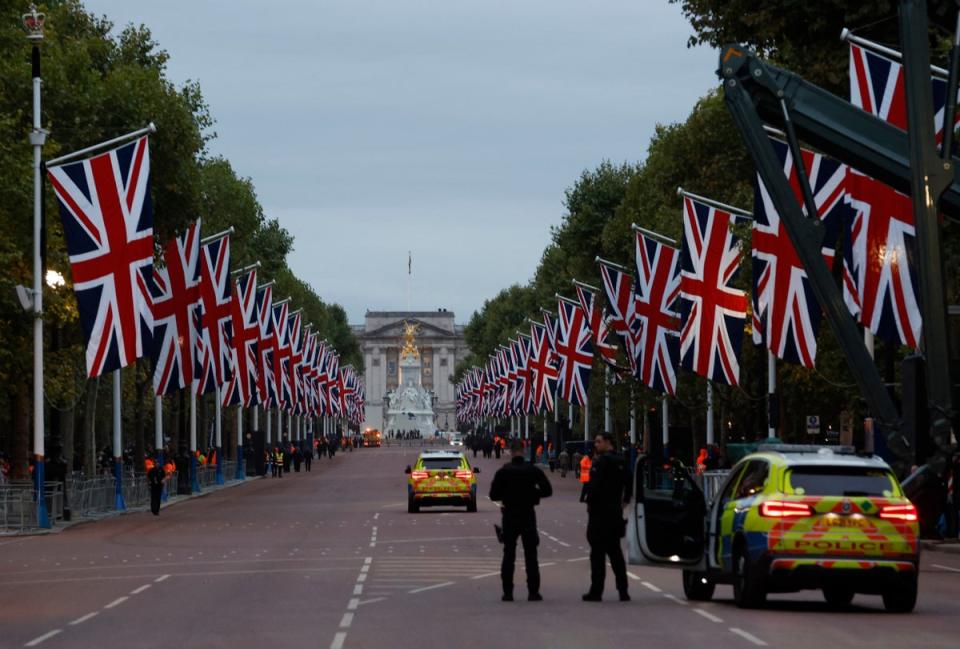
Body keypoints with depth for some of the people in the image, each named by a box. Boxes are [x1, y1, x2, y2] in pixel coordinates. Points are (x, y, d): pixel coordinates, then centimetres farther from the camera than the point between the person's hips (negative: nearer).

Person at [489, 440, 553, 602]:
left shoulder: (503, 472, -5)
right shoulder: (533, 471, -3)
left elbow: (493, 495, -5)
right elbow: (547, 490, -3)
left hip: (509, 516, 0)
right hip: (528, 516, 0)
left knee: (508, 554, 6)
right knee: (531, 555, 5)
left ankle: (508, 592, 2)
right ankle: (533, 592, 1)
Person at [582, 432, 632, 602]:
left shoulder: (600, 462, -14)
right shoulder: (620, 462, 11)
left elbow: (594, 485, -21)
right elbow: (629, 484, 17)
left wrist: (589, 503, -9)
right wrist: (624, 501, 22)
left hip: (599, 512, -7)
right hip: (615, 512, 7)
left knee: (597, 552, -4)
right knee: (615, 551, 13)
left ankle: (596, 591, -4)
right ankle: (623, 591, 11)